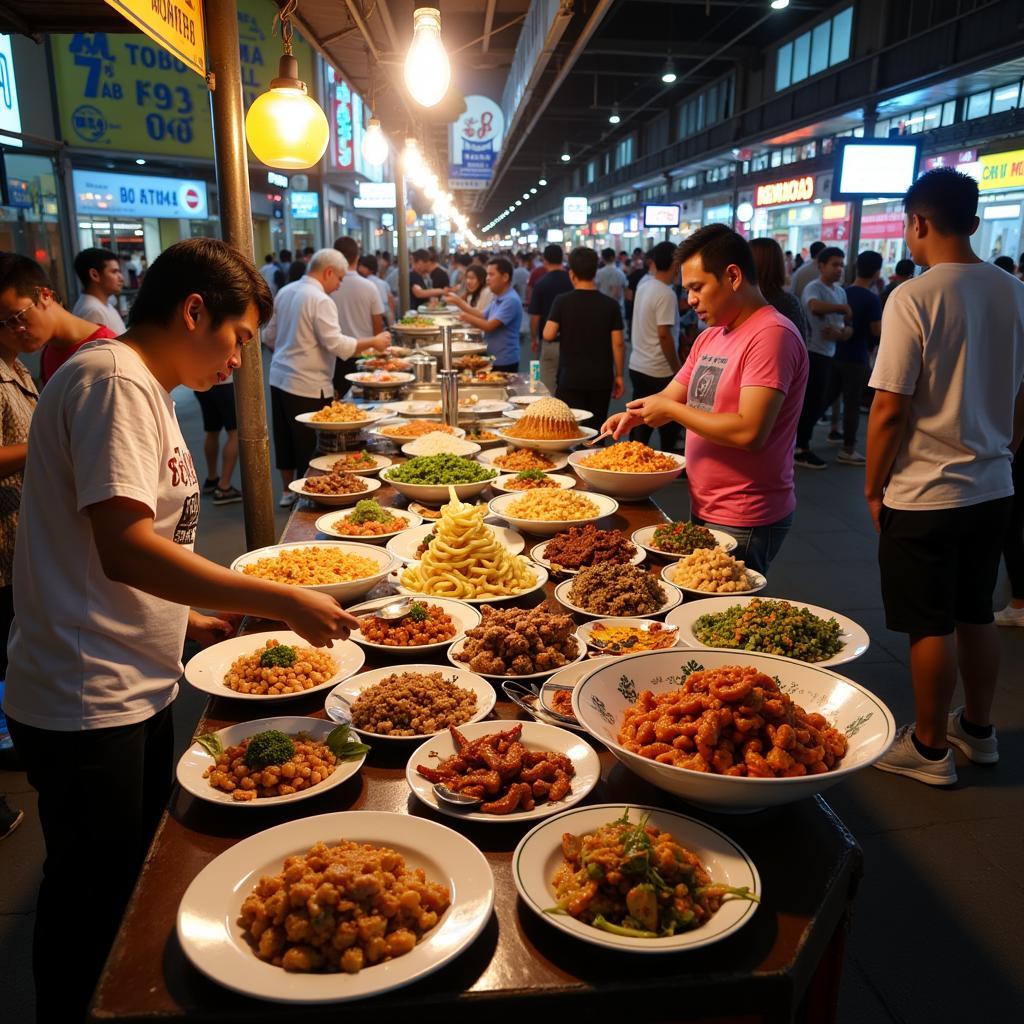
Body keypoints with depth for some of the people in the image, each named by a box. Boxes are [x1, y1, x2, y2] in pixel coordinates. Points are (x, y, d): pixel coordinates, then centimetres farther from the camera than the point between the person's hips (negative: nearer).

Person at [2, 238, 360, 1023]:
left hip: (136, 691, 10)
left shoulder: (139, 387, 13)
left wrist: (190, 620, 11)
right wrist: (283, 601, -24)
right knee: (91, 907, 8)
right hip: (88, 705, -9)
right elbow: (125, 549, -28)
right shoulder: (116, 380, -17)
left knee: (139, 887, 22)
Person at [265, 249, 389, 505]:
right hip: (307, 386, -9)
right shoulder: (320, 300, -15)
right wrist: (373, 342, -12)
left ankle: (287, 491, 30)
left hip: (279, 378, 9)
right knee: (310, 449, 4)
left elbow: (269, 337, 16)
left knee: (285, 441, 18)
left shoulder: (285, 292, 9)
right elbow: (336, 344, -22)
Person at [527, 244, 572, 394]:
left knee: (548, 391, 3)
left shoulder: (541, 283, -8)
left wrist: (533, 339, 10)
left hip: (550, 343, -2)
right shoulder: (572, 281, -2)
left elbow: (535, 316, -5)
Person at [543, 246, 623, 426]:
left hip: (570, 379, -2)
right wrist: (619, 375, 6)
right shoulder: (611, 304, -1)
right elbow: (618, 343, -2)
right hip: (601, 380, 2)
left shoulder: (562, 301, -5)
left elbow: (548, 335, -10)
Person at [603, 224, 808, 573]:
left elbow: (748, 432, -26)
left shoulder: (772, 335, -17)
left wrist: (671, 410, -16)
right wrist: (635, 413, -4)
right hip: (704, 510, 9)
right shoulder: (709, 337, 13)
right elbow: (671, 397, 19)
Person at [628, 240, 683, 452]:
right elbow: (664, 335, -20)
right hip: (660, 372, -8)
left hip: (637, 367, 8)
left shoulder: (644, 284, 6)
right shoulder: (666, 294, -16)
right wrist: (678, 368, -13)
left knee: (641, 426, 12)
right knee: (669, 428, 2)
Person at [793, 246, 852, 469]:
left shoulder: (840, 292, 13)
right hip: (813, 353, -8)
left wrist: (840, 333, -11)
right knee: (812, 402, -4)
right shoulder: (813, 288, -10)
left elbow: (848, 328, 12)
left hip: (829, 354, 8)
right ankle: (800, 450, 7)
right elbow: (815, 306, -35)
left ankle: (799, 442, 27)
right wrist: (844, 308, -20)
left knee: (817, 402, 14)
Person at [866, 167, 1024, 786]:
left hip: (924, 496, -7)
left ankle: (930, 748, 21)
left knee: (931, 627, 6)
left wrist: (873, 486, -5)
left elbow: (890, 410, -17)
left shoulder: (914, 299, -17)